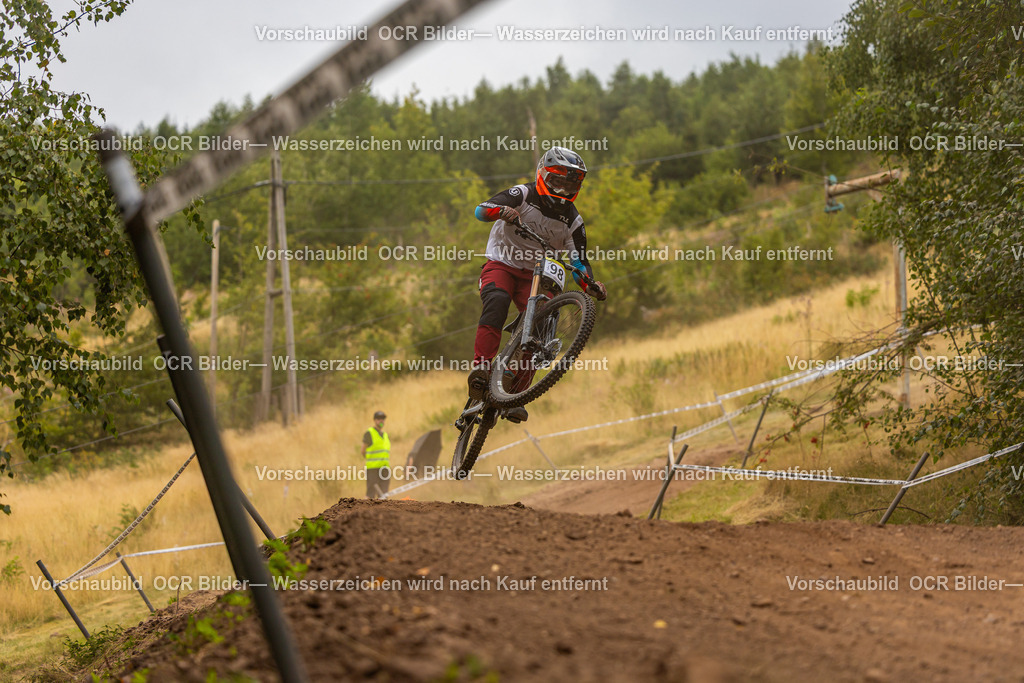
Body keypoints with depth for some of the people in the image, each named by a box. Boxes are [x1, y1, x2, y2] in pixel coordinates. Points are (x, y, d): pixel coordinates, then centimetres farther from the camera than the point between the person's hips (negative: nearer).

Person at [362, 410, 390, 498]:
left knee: (383, 496, 2)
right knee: (371, 495, -10)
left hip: (384, 469, 6)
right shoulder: (369, 433, -1)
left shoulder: (385, 435, 19)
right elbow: (363, 451, 1)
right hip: (373, 468, -6)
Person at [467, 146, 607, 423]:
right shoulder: (524, 195, -10)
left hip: (535, 275, 4)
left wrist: (591, 286, -21)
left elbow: (579, 264, 1)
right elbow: (481, 209, -21)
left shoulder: (572, 221, 1)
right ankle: (481, 367, -42)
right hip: (501, 264, -4)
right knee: (497, 302, -36)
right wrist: (502, 211, -45)